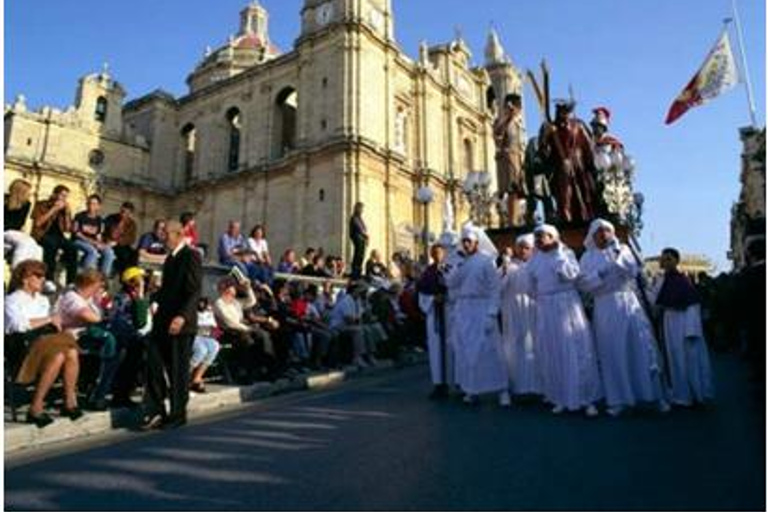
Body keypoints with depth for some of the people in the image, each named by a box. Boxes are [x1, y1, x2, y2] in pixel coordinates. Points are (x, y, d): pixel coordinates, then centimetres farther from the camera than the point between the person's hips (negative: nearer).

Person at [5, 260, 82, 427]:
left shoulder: (43, 300, 25)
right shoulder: (12, 300, 4)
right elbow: (20, 325, -14)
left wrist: (57, 323, -4)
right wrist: (48, 319, -9)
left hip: (46, 341, 5)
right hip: (23, 344, -5)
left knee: (72, 353, -28)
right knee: (58, 357, -35)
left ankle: (70, 402, -22)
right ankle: (36, 407, -26)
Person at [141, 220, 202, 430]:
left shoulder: (191, 256, -10)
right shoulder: (170, 258, 17)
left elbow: (194, 291, -18)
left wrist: (182, 316, -27)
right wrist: (156, 301, 7)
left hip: (181, 323, -8)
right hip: (163, 321, 8)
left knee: (178, 370, 3)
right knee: (154, 364, 6)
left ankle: (178, 414, 17)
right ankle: (155, 411, 17)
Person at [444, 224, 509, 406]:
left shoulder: (486, 261, -5)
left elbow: (494, 289, -8)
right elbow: (450, 283, 3)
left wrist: (491, 314, -15)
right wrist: (457, 268, -12)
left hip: (481, 308, -5)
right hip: (463, 310, 5)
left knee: (488, 350, -5)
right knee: (465, 350, 8)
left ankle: (502, 390, 5)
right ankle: (471, 389, 20)